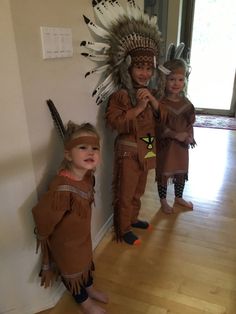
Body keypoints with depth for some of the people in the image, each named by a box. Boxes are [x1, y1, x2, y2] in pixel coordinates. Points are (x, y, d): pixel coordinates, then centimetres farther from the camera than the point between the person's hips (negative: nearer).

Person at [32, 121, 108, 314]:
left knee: (86, 261, 31)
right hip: (66, 241, -7)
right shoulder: (63, 188, -41)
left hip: (83, 234, 7)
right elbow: (42, 214, -32)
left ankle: (90, 289, 60)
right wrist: (43, 236, -14)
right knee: (72, 271, 21)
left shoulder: (88, 176, -15)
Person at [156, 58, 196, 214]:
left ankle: (179, 197, 43)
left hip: (182, 145, 6)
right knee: (164, 173, 9)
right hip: (165, 145, -6)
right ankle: (163, 201, 31)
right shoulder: (161, 103, -18)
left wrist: (190, 136, -9)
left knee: (181, 172, 20)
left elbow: (190, 122, 7)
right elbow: (159, 127, -21)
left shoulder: (185, 102, 2)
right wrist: (176, 135, -27)